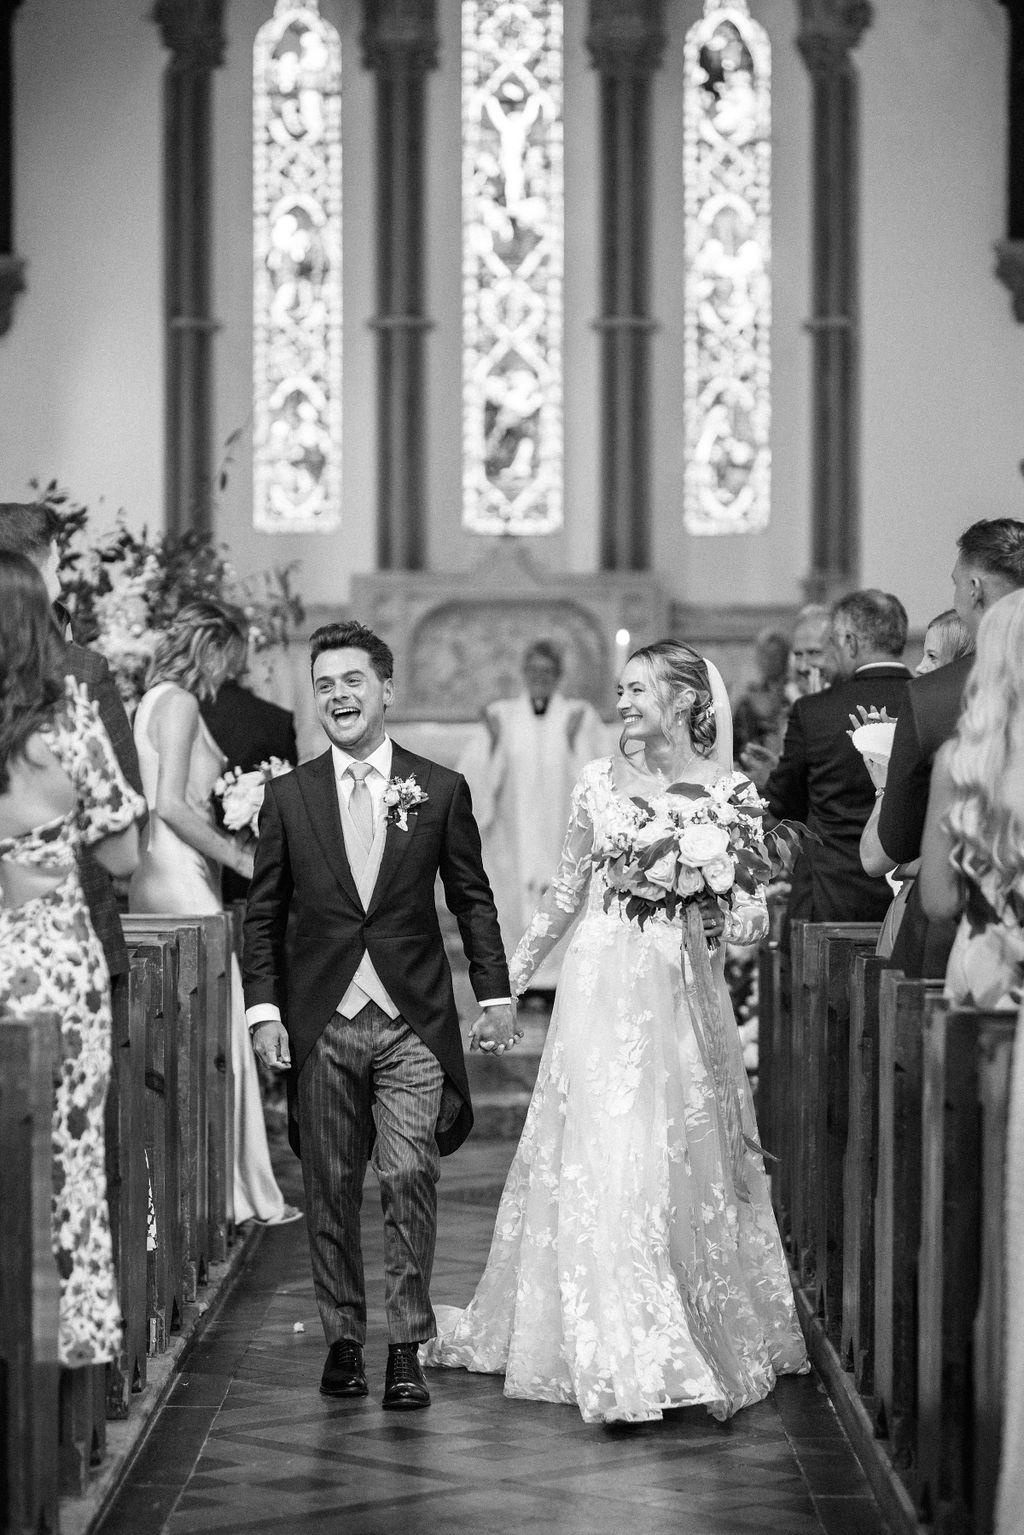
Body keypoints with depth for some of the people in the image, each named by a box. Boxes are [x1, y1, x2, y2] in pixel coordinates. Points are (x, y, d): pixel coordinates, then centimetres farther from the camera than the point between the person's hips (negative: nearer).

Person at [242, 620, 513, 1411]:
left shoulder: (440, 790, 3)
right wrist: (263, 1008, -1)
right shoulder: (288, 796, 5)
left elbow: (473, 900, 8)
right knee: (331, 1189, 6)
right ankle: (344, 1338, 18)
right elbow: (263, 912, 7)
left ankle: (407, 1347, -1)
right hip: (321, 1025, 1)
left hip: (413, 1021, -1)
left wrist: (496, 995, 4)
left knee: (409, 1180, -8)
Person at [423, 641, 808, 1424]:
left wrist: (741, 920, -24)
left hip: (685, 994, -1)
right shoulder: (599, 780, 6)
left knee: (686, 1161, 2)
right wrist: (510, 977, 16)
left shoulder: (729, 790, 0)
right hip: (604, 985, 1)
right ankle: (626, 1362, -8)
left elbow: (755, 906, -1)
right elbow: (567, 890, 15)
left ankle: (722, 1339, 19)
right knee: (604, 1159, -7)